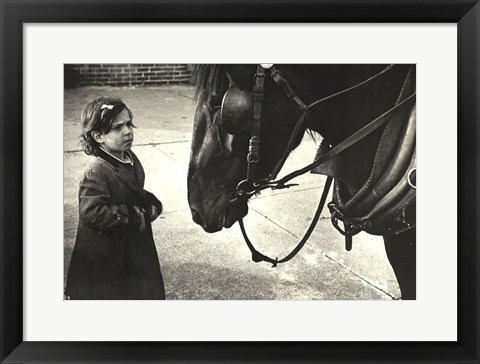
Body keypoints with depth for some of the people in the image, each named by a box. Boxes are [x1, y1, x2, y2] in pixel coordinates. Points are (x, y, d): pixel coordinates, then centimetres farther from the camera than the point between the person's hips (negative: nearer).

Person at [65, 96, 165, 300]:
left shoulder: (131, 160, 1)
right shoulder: (97, 174, -26)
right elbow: (92, 213, -33)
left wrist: (150, 205, -5)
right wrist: (133, 215, -27)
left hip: (133, 248, 8)